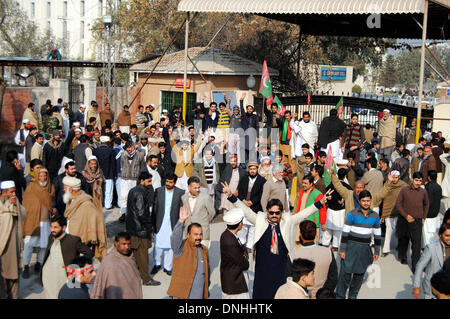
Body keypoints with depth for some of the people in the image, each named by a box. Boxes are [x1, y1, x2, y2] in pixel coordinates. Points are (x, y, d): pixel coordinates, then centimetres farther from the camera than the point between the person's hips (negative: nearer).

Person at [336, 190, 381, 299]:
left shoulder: (375, 216, 4)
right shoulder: (352, 214, -8)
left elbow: (377, 235, 11)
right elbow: (345, 232, -7)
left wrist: (376, 251, 11)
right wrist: (342, 249, -10)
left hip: (365, 249, 4)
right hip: (351, 247, -3)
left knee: (359, 274, 11)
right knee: (345, 272, -7)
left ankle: (353, 296, 27)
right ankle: (340, 296, 4)